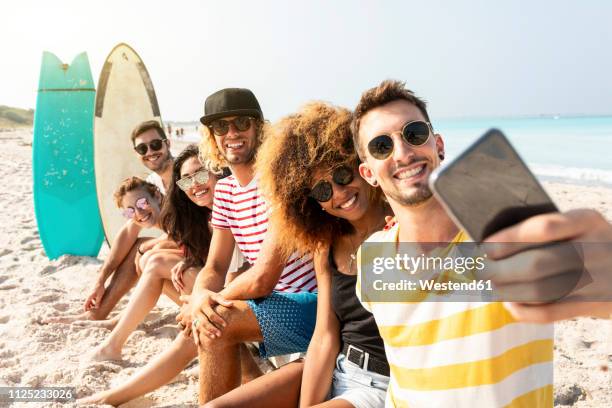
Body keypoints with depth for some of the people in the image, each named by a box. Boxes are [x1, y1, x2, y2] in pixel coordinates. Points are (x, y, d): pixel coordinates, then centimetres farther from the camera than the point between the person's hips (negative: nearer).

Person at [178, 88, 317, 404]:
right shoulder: (224, 190, 9)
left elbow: (262, 279, -23)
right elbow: (214, 268, 7)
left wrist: (205, 303, -10)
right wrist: (200, 296, -17)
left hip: (318, 304, -8)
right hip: (279, 301, 8)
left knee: (215, 325, -22)